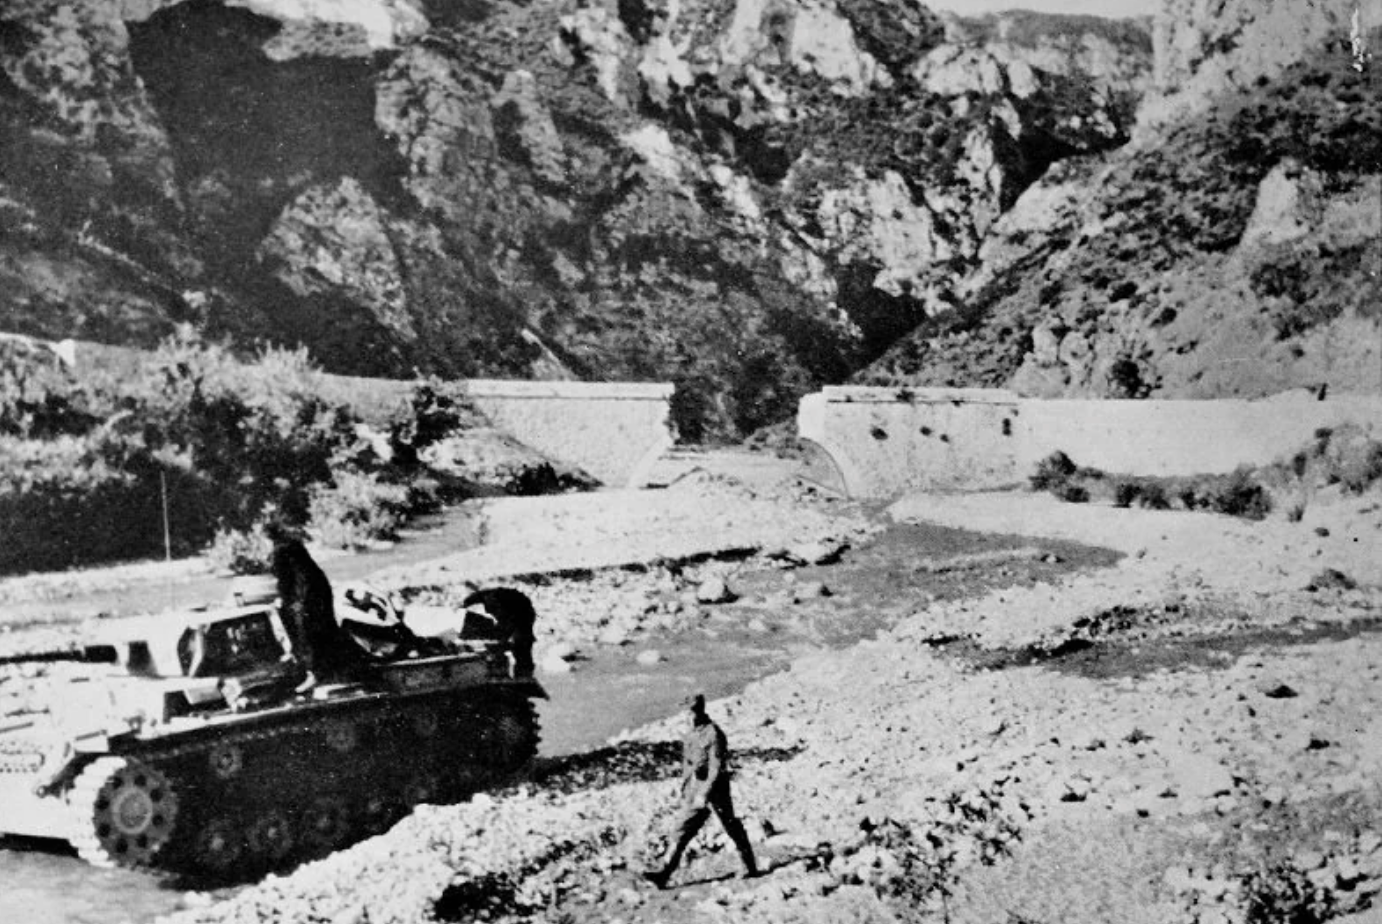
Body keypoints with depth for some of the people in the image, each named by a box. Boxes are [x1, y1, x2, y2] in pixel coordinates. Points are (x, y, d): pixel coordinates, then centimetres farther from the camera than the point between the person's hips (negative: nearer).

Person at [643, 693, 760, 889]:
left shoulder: (713, 734, -17)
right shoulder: (690, 735, 9)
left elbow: (717, 768, -21)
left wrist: (704, 794, -25)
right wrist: (684, 790, 19)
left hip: (716, 790, -7)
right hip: (696, 791, 7)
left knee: (733, 829, 6)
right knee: (683, 831, 1)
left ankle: (751, 868, 22)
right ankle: (665, 874, -3)